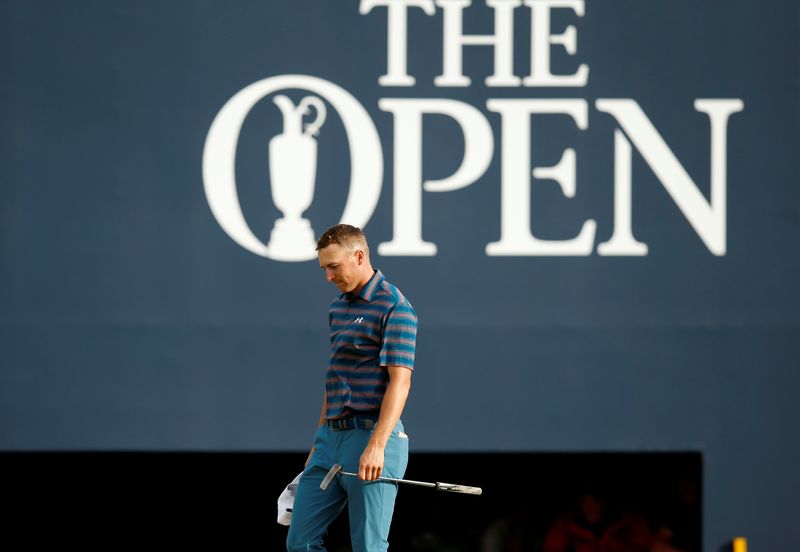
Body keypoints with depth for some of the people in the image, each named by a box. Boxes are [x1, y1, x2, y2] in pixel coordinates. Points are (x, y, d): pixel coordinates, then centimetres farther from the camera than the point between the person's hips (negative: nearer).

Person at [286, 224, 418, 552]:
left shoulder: (394, 307, -10)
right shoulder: (338, 307, 17)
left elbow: (400, 380, -17)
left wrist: (377, 445, -25)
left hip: (370, 442, -9)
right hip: (331, 439, 9)